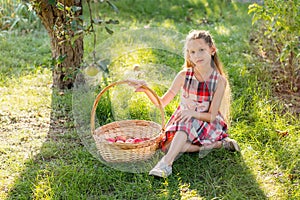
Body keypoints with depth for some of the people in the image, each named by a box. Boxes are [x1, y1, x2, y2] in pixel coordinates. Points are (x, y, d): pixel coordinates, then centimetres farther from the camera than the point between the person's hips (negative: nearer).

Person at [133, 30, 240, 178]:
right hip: (182, 124, 4)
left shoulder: (219, 81, -10)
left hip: (207, 125, -4)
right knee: (167, 145, -25)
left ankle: (167, 163, -42)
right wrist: (147, 90, -20)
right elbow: (162, 102, -2)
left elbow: (212, 116, -13)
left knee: (187, 122, -36)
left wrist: (193, 113, -32)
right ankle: (217, 145, -17)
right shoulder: (184, 76, -4)